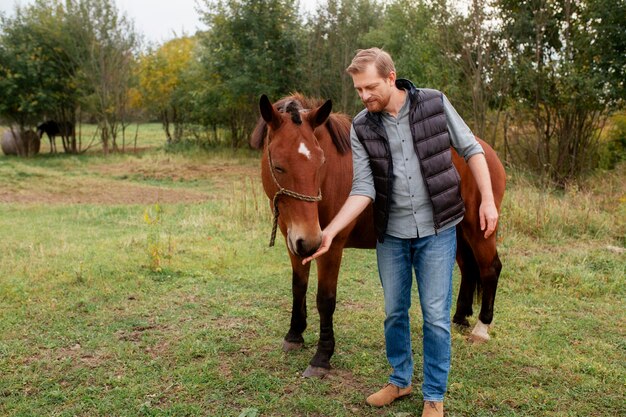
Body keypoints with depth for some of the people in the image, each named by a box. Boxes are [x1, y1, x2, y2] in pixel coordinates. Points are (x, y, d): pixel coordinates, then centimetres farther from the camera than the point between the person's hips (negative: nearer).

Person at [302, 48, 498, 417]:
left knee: (435, 316, 4)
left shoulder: (435, 104, -7)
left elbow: (472, 150, 1)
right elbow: (363, 189, -8)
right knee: (395, 313, 14)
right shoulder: (361, 128, -4)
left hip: (437, 230, -2)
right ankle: (400, 380, 37)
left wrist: (488, 200, -7)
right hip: (391, 234, 2)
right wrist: (331, 231, -19)